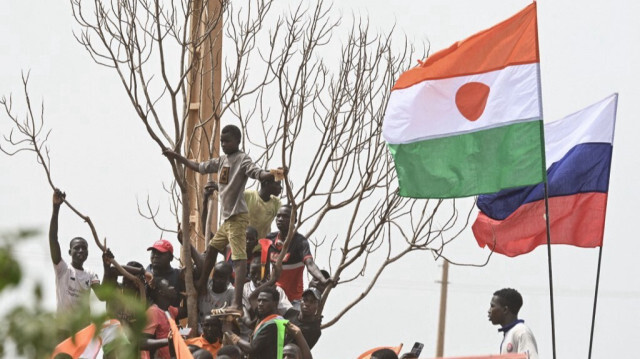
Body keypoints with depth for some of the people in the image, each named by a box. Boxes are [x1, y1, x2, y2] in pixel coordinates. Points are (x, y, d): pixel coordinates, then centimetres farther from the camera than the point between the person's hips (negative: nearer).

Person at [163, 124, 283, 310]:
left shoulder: (242, 159, -11)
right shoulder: (222, 161, 16)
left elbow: (258, 173, -28)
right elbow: (199, 167, 30)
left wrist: (274, 174, -49)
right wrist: (176, 156, 34)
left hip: (237, 217, -10)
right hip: (226, 217, 10)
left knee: (239, 257, -17)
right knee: (212, 248, 26)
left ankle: (238, 302, -28)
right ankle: (201, 286, 46)